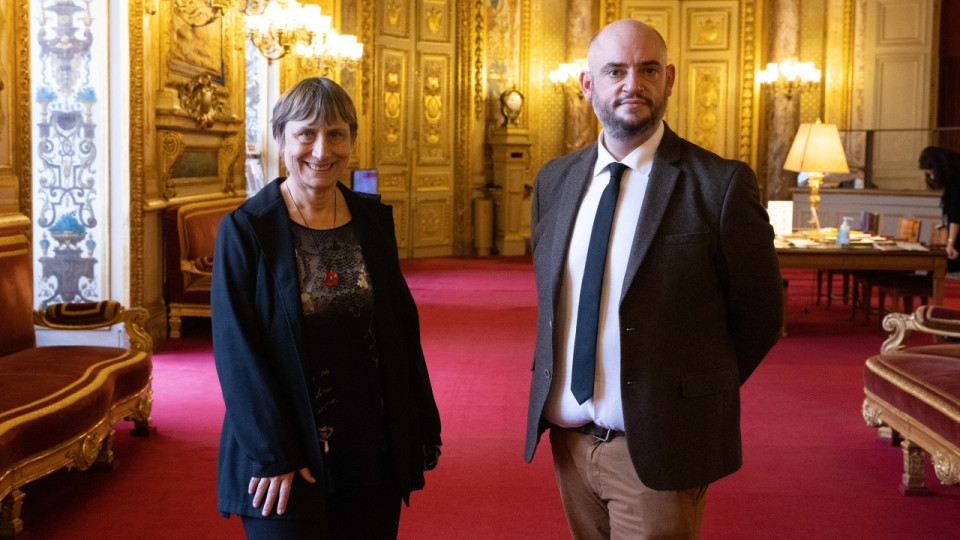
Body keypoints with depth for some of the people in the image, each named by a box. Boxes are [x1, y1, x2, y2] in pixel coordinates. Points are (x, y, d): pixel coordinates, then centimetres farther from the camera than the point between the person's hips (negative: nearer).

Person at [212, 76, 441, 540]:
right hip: (284, 467, -4)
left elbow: (403, 329, 8)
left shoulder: (373, 219, 5)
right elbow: (236, 352, -10)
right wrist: (273, 457, -14)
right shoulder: (246, 230, -7)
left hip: (375, 455, 4)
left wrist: (423, 430, 6)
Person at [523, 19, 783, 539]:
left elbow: (759, 316, -2)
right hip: (569, 436, 5)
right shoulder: (554, 180, 6)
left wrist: (697, 395, 6)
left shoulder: (720, 184, -10)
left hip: (658, 447, -5)